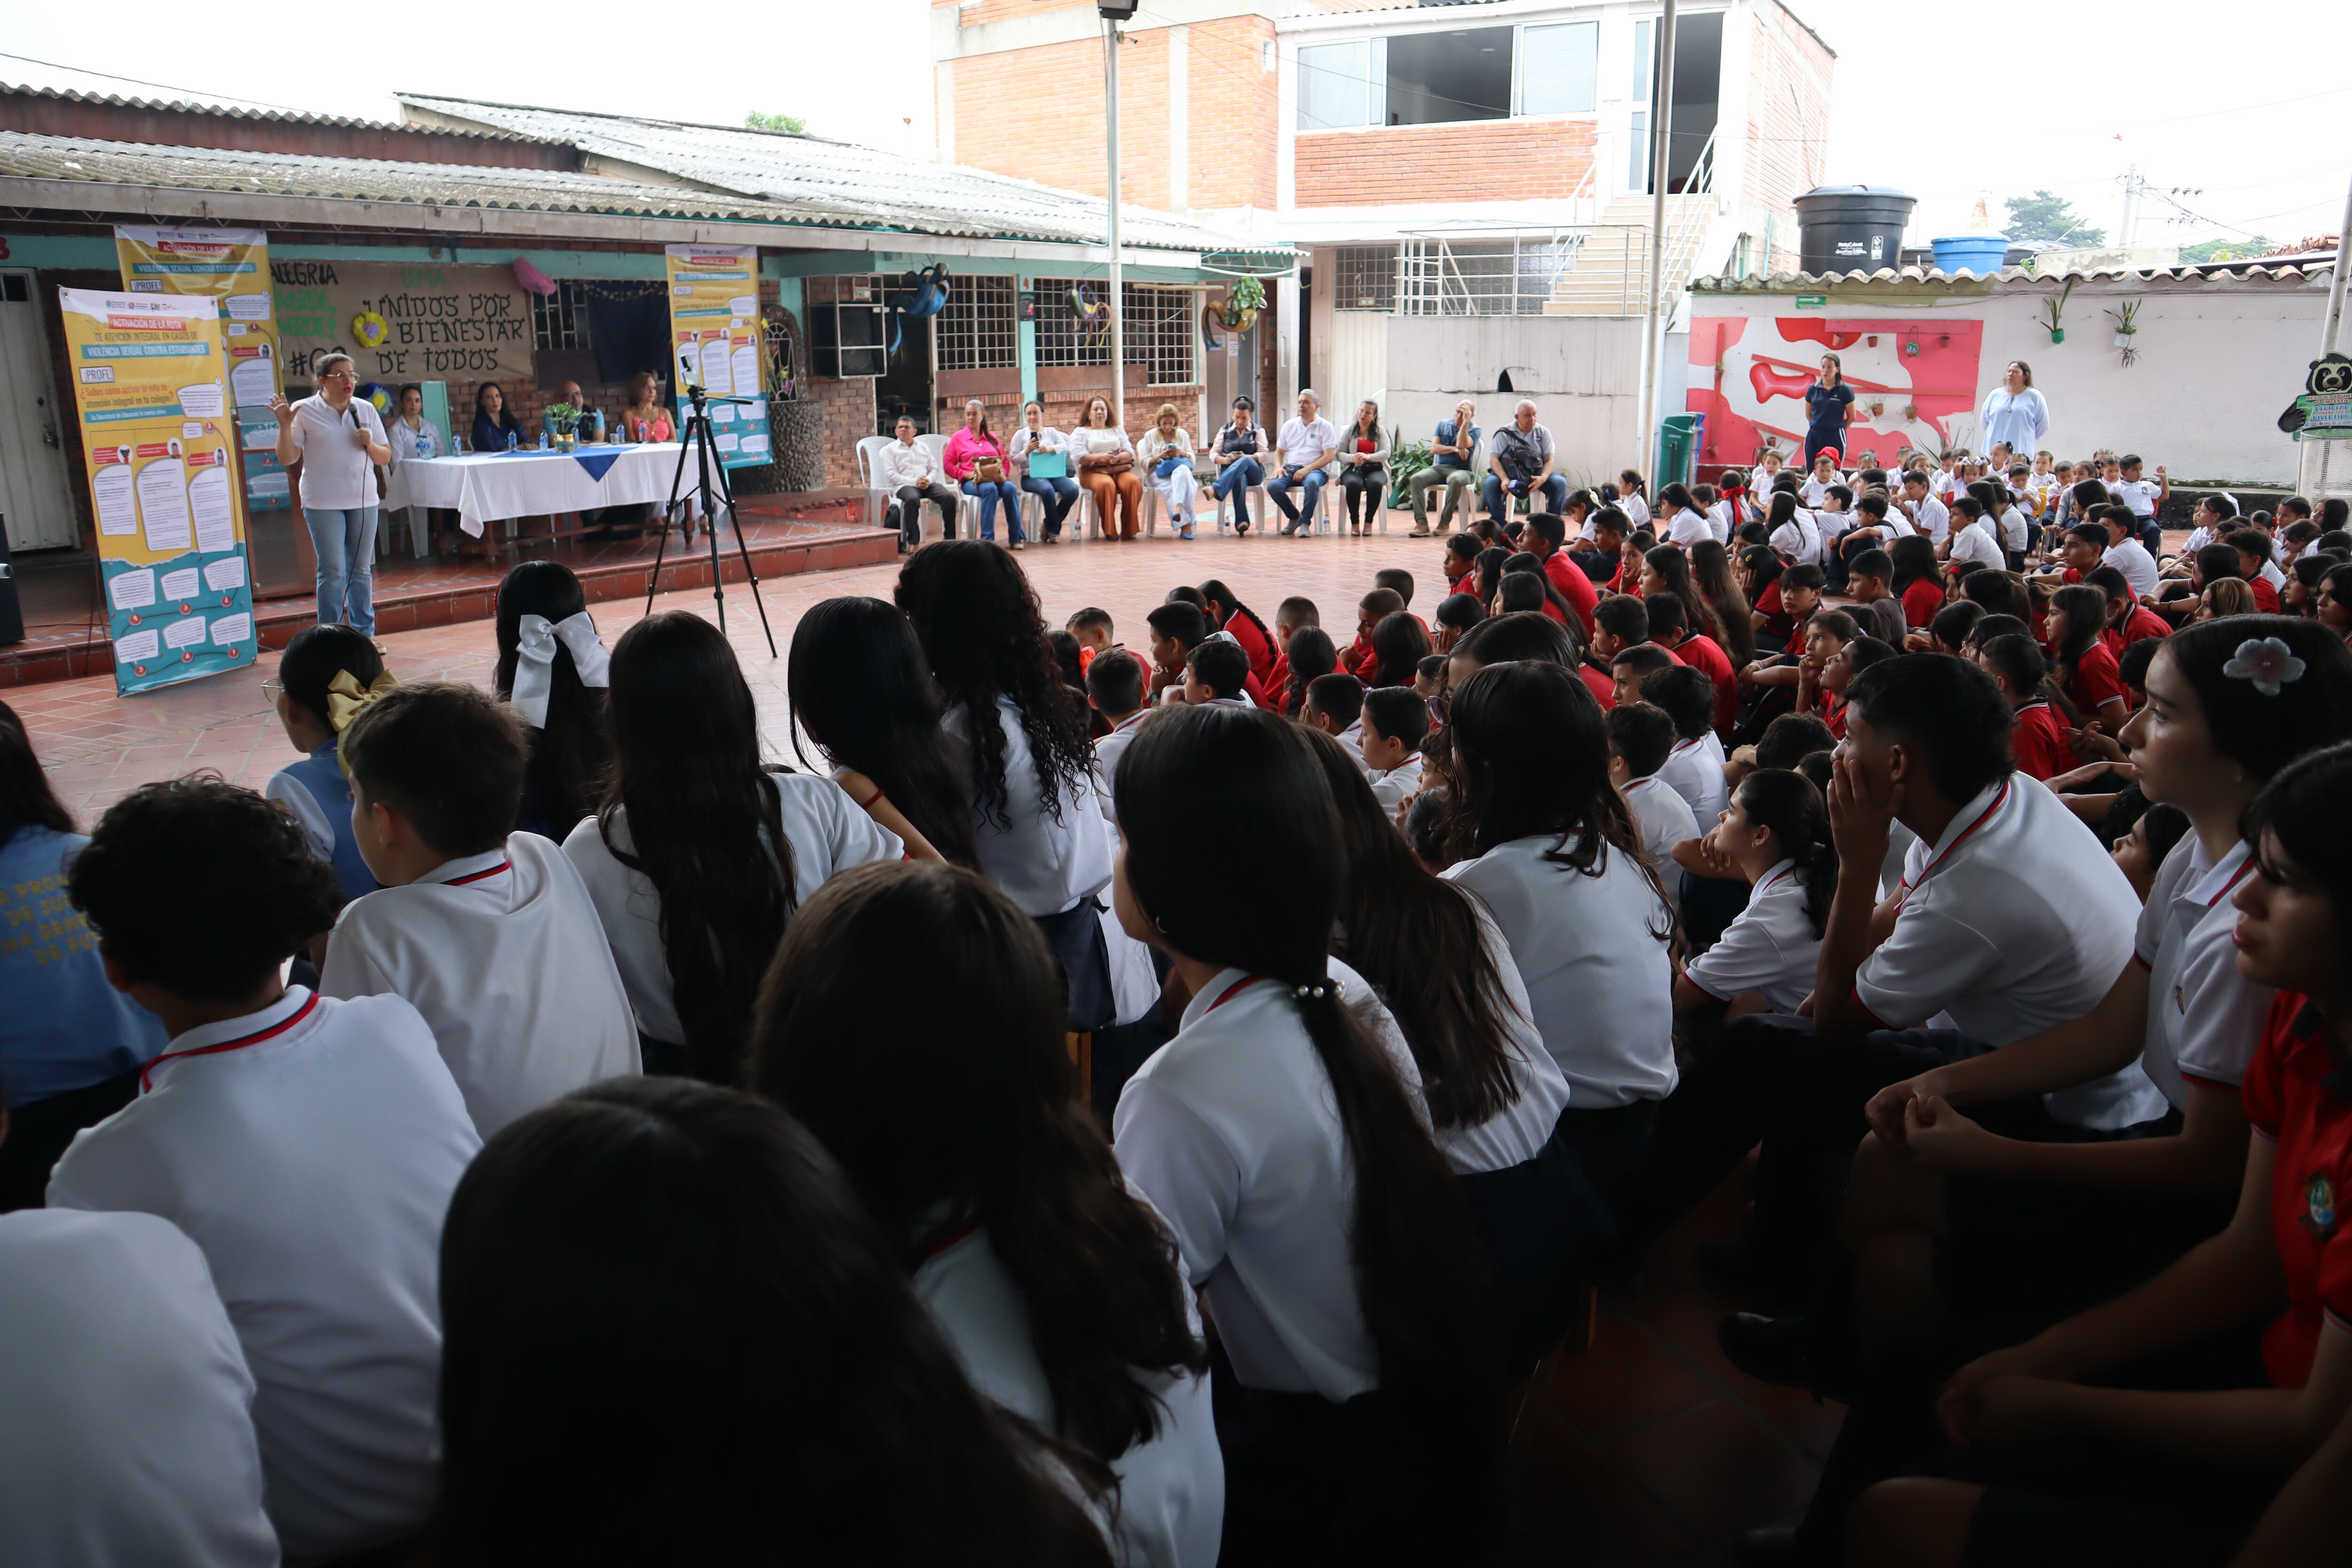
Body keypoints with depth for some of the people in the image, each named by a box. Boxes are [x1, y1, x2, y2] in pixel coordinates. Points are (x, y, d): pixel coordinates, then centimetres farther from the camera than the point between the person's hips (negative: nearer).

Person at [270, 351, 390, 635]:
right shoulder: (304, 411, -1)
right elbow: (287, 459, -3)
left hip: (363, 501, 4)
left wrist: (370, 444, -9)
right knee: (333, 572, -4)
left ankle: (365, 634, 18)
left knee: (362, 570, 10)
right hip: (322, 503, -3)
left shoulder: (366, 410, 9)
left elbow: (386, 457, 11)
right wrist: (285, 425, -15)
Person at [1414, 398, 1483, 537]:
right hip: (1439, 468, 4)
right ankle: (1422, 523, -34)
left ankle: (1445, 522, -29)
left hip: (1461, 470, -3)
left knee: (1455, 480, -41)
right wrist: (1455, 449, -7)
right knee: (1416, 478, -27)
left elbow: (1461, 444, -16)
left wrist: (1466, 422, -13)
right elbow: (1434, 449, 5)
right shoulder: (1443, 424, 16)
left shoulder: (1475, 430, 4)